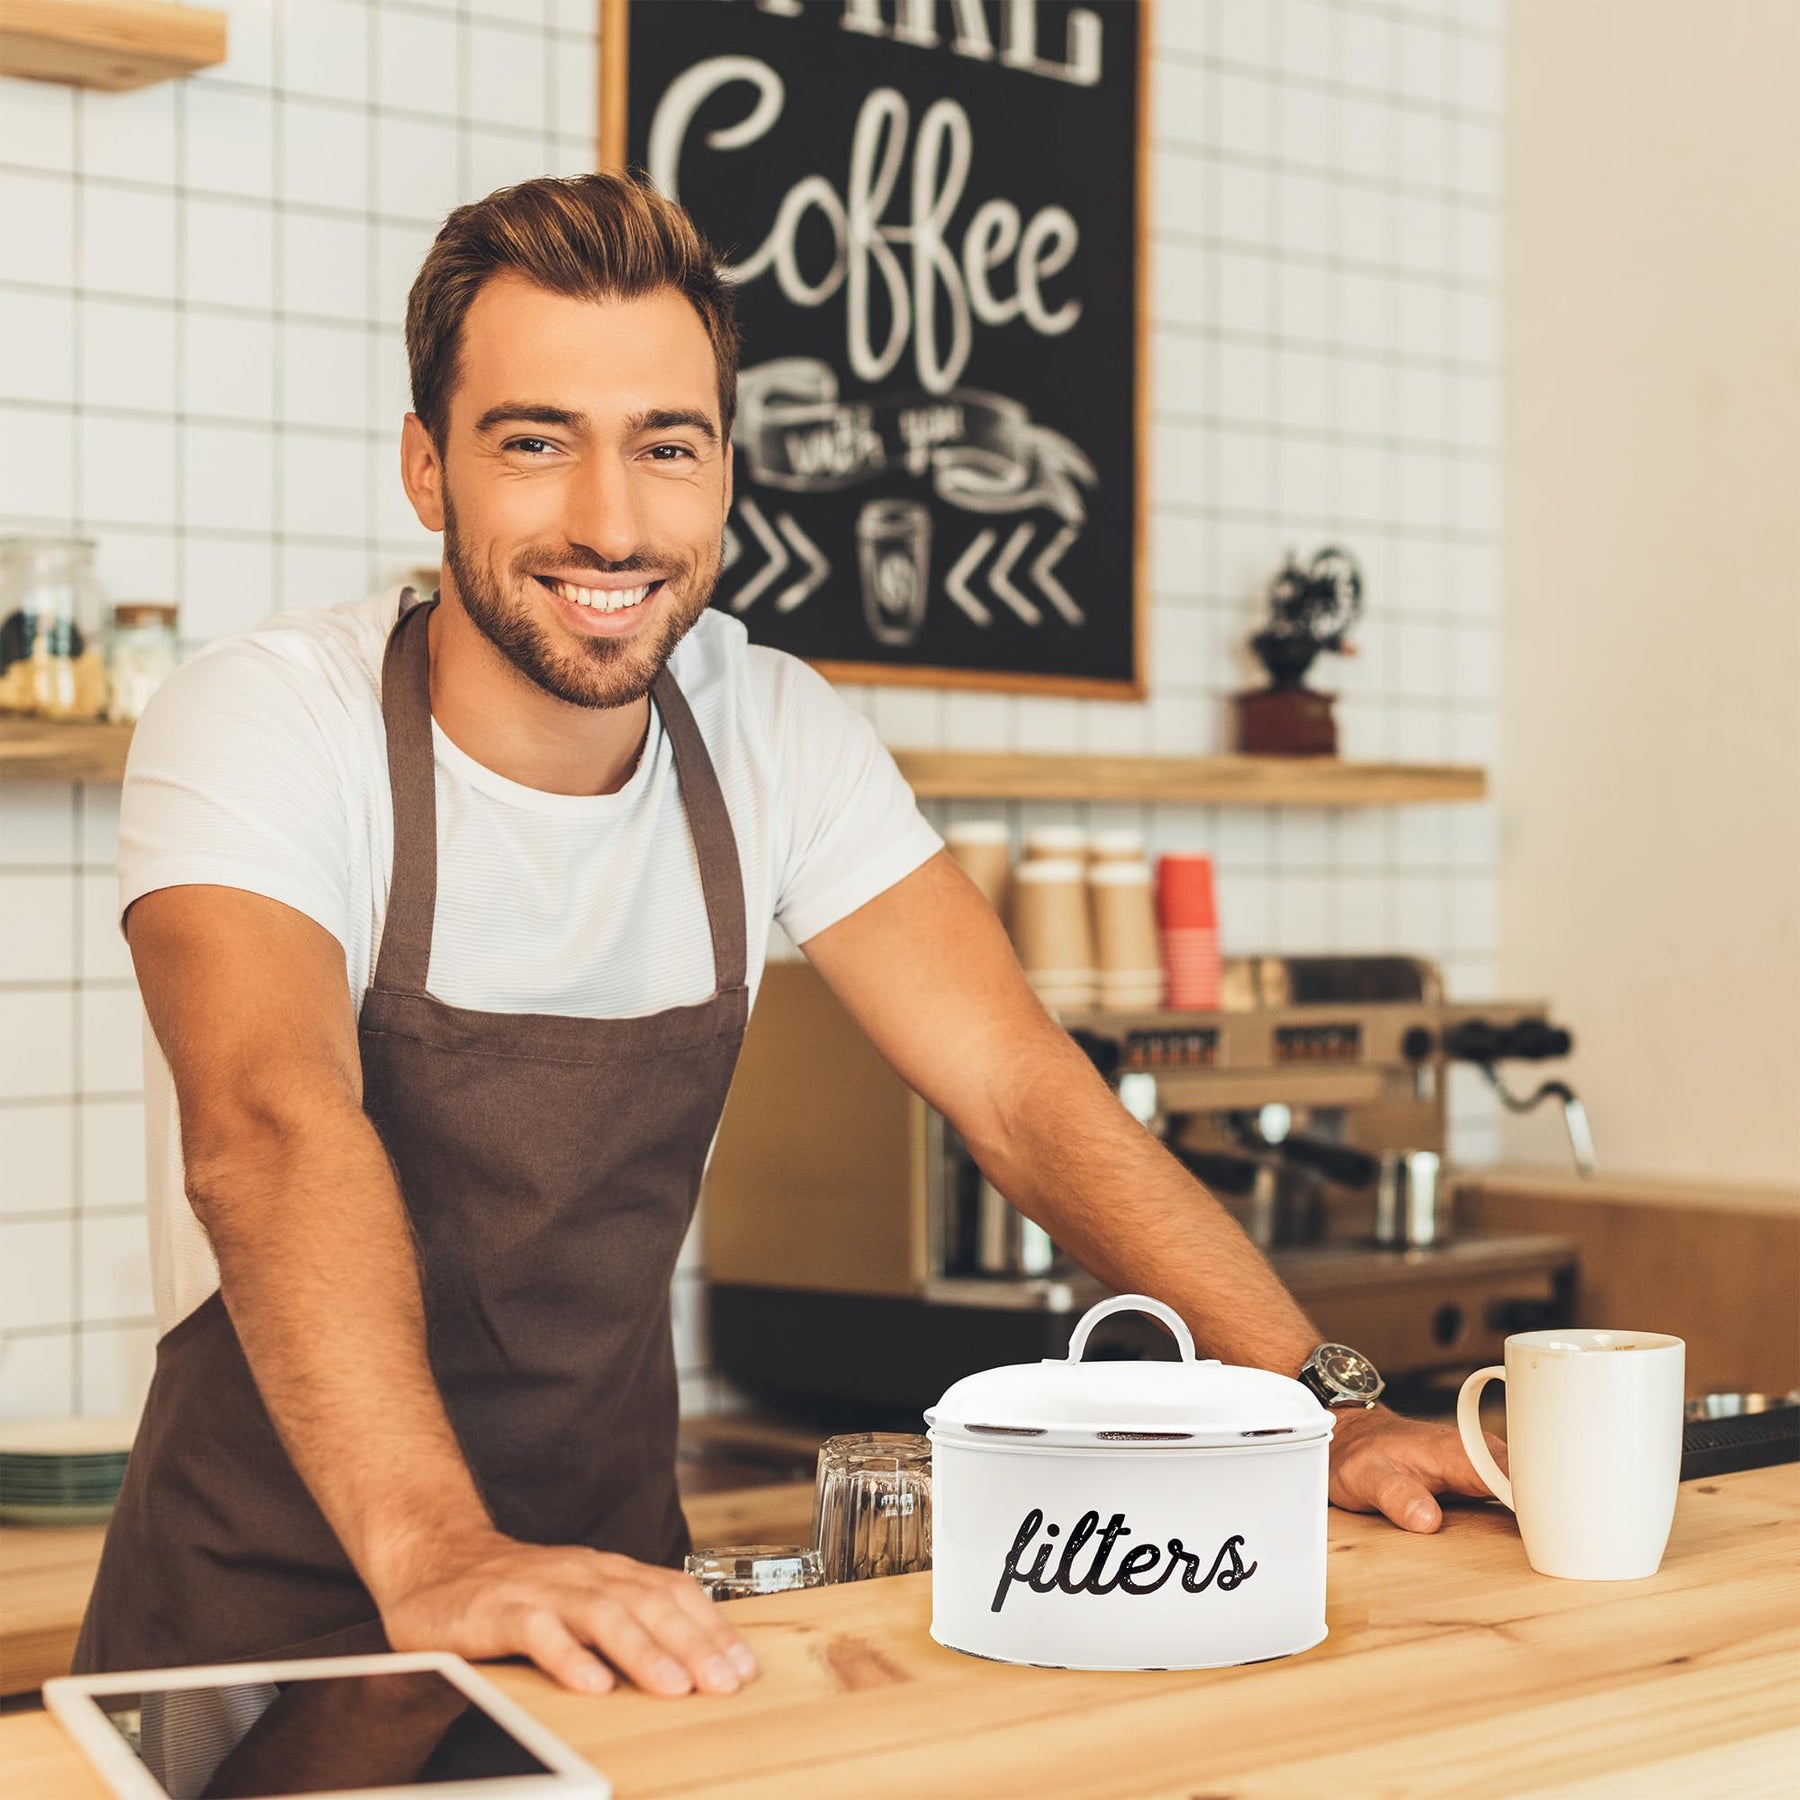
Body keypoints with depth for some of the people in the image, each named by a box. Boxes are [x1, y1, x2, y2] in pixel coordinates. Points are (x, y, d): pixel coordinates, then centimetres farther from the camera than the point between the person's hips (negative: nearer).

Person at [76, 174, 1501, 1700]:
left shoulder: (773, 737, -1)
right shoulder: (266, 726, -14)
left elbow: (1019, 1085, -3)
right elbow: (272, 1124, -30)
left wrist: (1325, 1400, -15)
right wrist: (437, 1555, -45)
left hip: (616, 1599, 3)